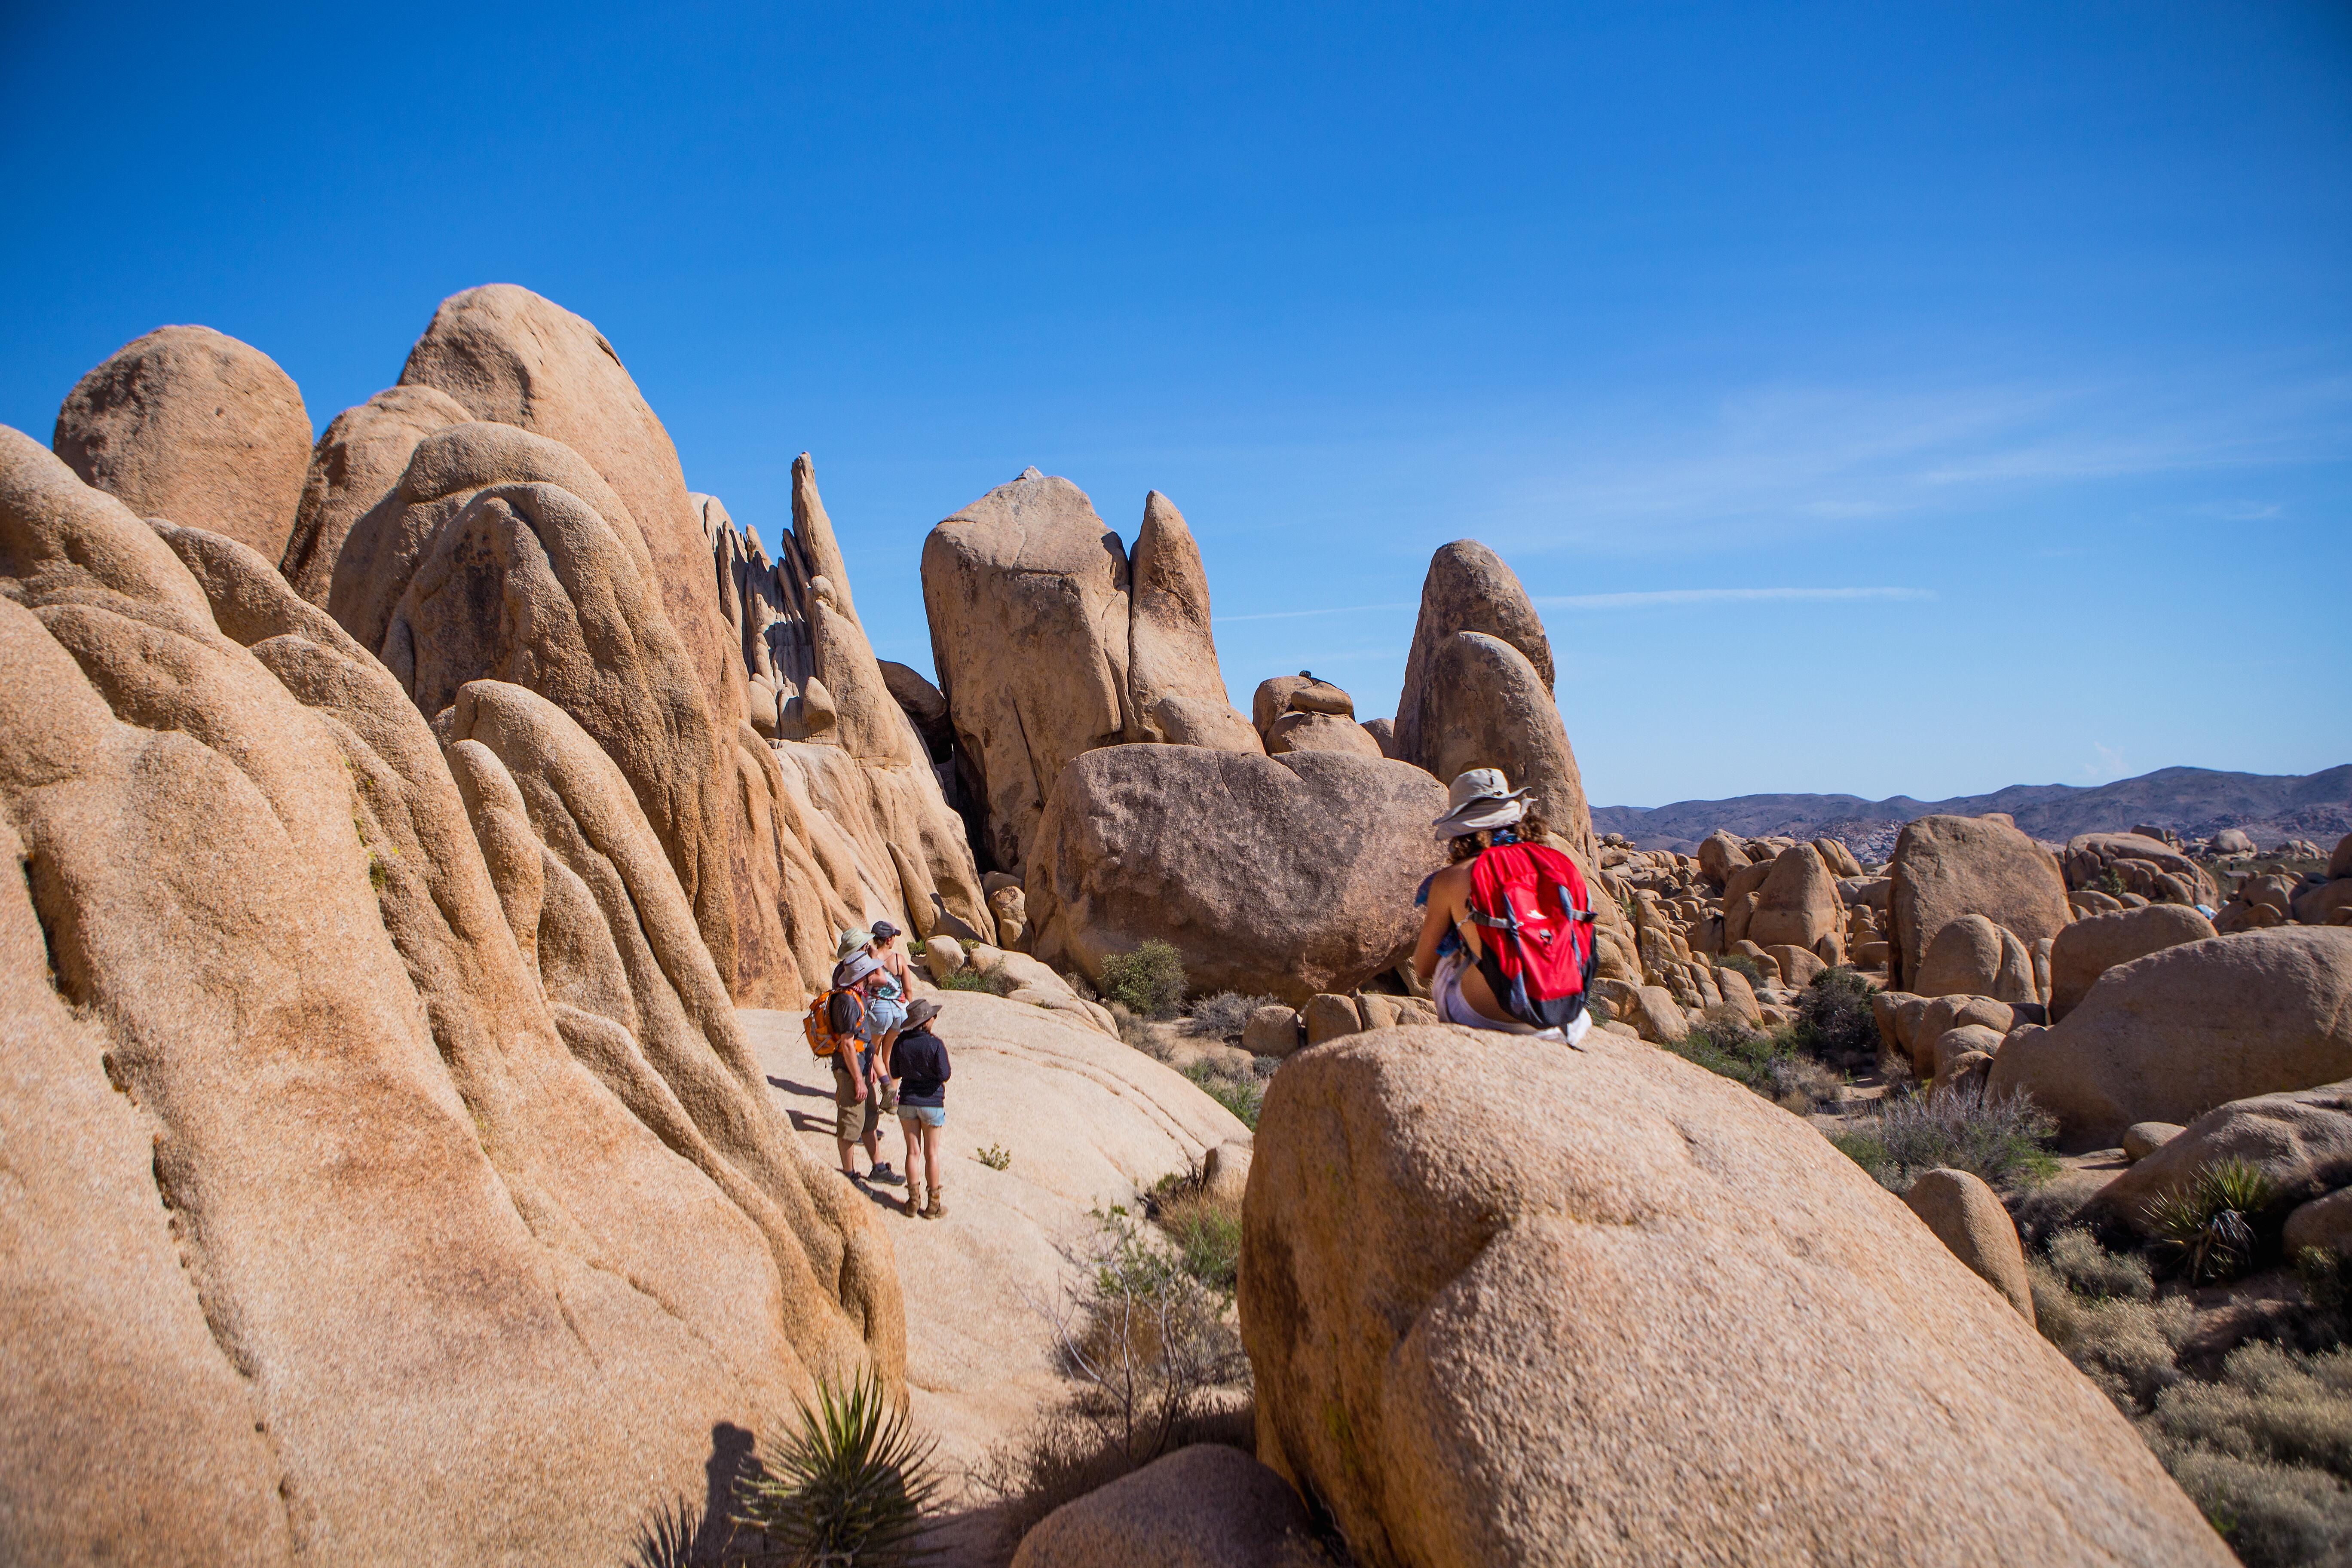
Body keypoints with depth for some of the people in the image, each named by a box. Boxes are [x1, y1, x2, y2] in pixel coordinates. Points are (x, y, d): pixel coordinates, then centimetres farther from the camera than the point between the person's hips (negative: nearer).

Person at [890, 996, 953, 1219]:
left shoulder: (901, 1041, -7)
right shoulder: (936, 1044, -18)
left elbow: (895, 1071, 2)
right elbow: (944, 1075, -14)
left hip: (907, 1102, 3)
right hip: (932, 1103, -3)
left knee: (913, 1152, 11)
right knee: (931, 1153, 8)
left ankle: (913, 1200, 15)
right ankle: (934, 1204, 15)